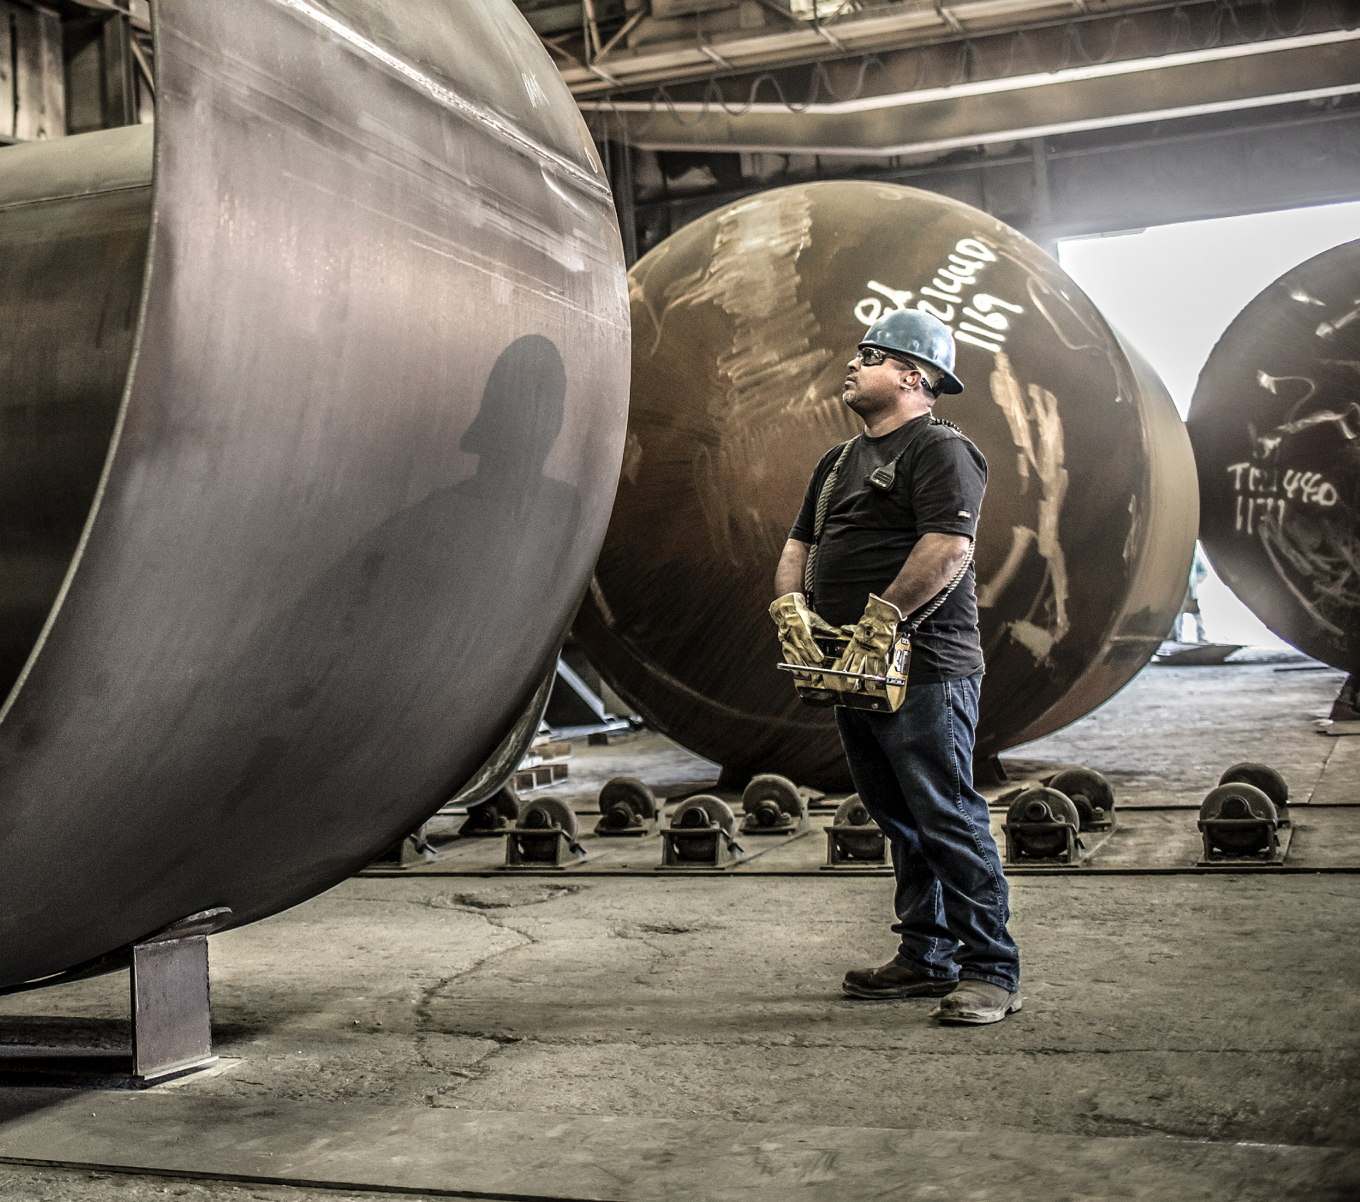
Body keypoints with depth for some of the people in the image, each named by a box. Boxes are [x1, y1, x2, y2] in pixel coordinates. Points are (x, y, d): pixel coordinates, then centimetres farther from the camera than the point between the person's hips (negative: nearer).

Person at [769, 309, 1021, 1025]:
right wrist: (791, 606, 0)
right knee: (900, 823, 14)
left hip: (925, 671, -9)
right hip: (855, 671, 9)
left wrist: (880, 619, -20)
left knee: (948, 820, -8)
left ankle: (991, 971, -2)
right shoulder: (839, 461, 22)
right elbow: (799, 546, 19)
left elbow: (949, 546, -20)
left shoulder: (940, 450, -7)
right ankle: (925, 959, 23)